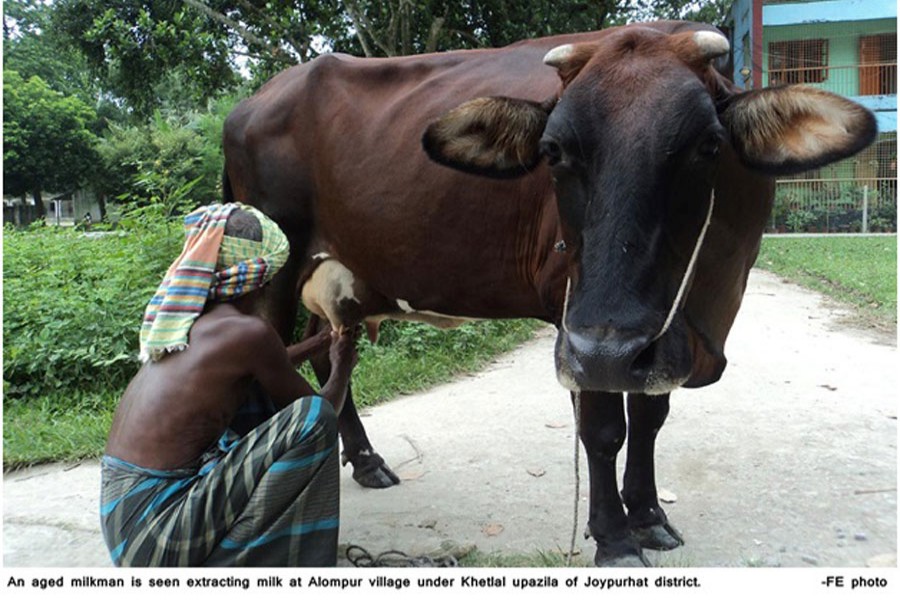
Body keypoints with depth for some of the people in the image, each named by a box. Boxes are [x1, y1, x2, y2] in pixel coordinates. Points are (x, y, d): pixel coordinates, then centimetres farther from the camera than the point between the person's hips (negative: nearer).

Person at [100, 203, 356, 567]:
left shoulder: (190, 319, 10)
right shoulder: (249, 331, -14)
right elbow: (317, 414, 1)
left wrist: (323, 341, 39)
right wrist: (341, 366, 21)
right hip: (152, 529, -9)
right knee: (313, 416, -15)